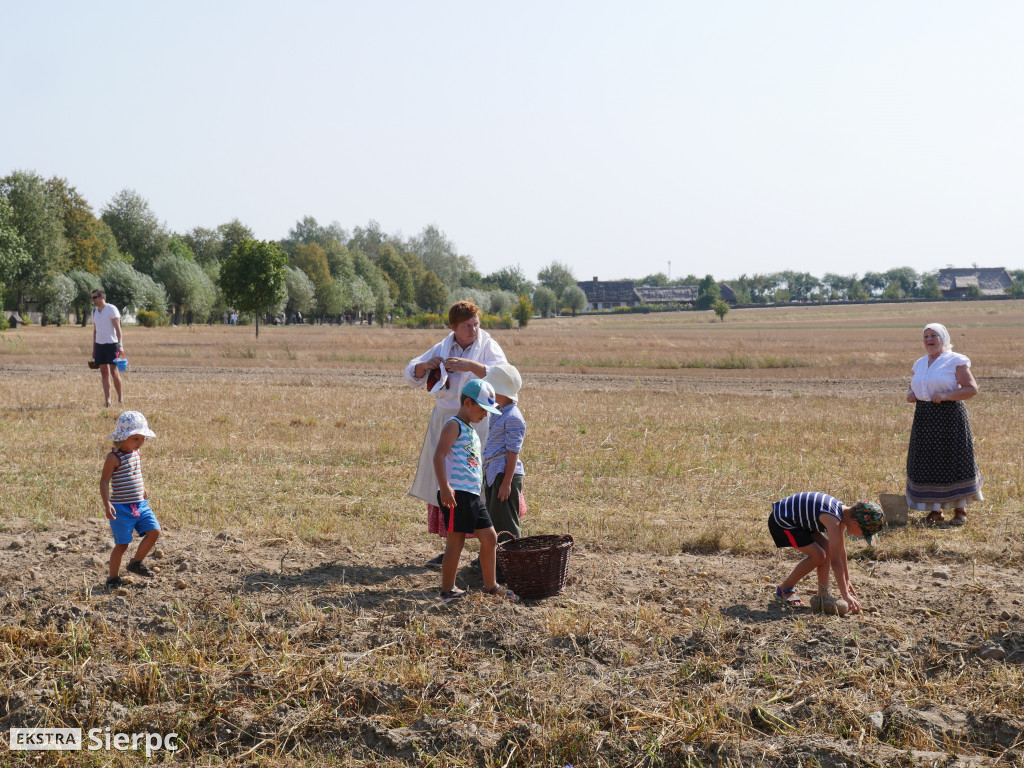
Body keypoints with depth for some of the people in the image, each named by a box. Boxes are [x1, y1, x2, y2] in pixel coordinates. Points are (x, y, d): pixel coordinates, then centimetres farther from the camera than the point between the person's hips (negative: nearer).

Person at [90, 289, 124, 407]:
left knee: (114, 371, -8)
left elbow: (117, 328, -11)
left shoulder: (111, 309, -7)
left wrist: (120, 344, -19)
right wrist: (93, 348, 18)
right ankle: (107, 399, 3)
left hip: (111, 343, -6)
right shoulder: (94, 311, 14)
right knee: (104, 373, 3)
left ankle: (120, 397, 6)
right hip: (99, 344, 6)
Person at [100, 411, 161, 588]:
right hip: (121, 507, -7)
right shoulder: (114, 457, -14)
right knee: (122, 544, -2)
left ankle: (136, 563, 17)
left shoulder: (135, 453, 8)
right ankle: (113, 578, 14)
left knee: (154, 531, -3)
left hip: (140, 505, 7)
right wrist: (107, 504, -25)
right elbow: (104, 481, -16)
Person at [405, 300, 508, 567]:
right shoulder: (442, 348, 9)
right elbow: (411, 376, 9)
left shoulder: (488, 347, -4)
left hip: (478, 423, -5)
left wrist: (470, 365, -33)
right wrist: (425, 365, -14)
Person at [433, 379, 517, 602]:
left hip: (473, 495, 9)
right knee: (456, 541, -5)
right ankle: (447, 590, 4)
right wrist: (444, 487, -27)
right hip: (455, 494, -9)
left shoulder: (472, 432, 21)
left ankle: (490, 585, 23)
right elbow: (439, 456, -19)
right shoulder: (454, 426, -7)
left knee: (490, 538, 11)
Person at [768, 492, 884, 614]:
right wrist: (845, 595, -26)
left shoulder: (843, 511, 0)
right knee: (818, 555, -13)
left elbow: (841, 549, 14)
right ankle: (784, 589, 1)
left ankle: (822, 594, 11)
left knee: (826, 547, 6)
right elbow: (835, 561, -29)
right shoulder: (833, 520, -28)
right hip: (780, 521, -10)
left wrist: (846, 580, 20)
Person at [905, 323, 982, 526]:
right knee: (926, 463, 4)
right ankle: (935, 510, 12)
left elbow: (972, 389, -9)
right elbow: (913, 387, 25)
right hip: (924, 417, 6)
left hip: (950, 416, -6)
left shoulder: (956, 361, -4)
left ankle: (960, 509, 10)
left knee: (954, 462, -2)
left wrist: (946, 395, -20)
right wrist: (910, 395, 1)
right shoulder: (920, 364, 15)